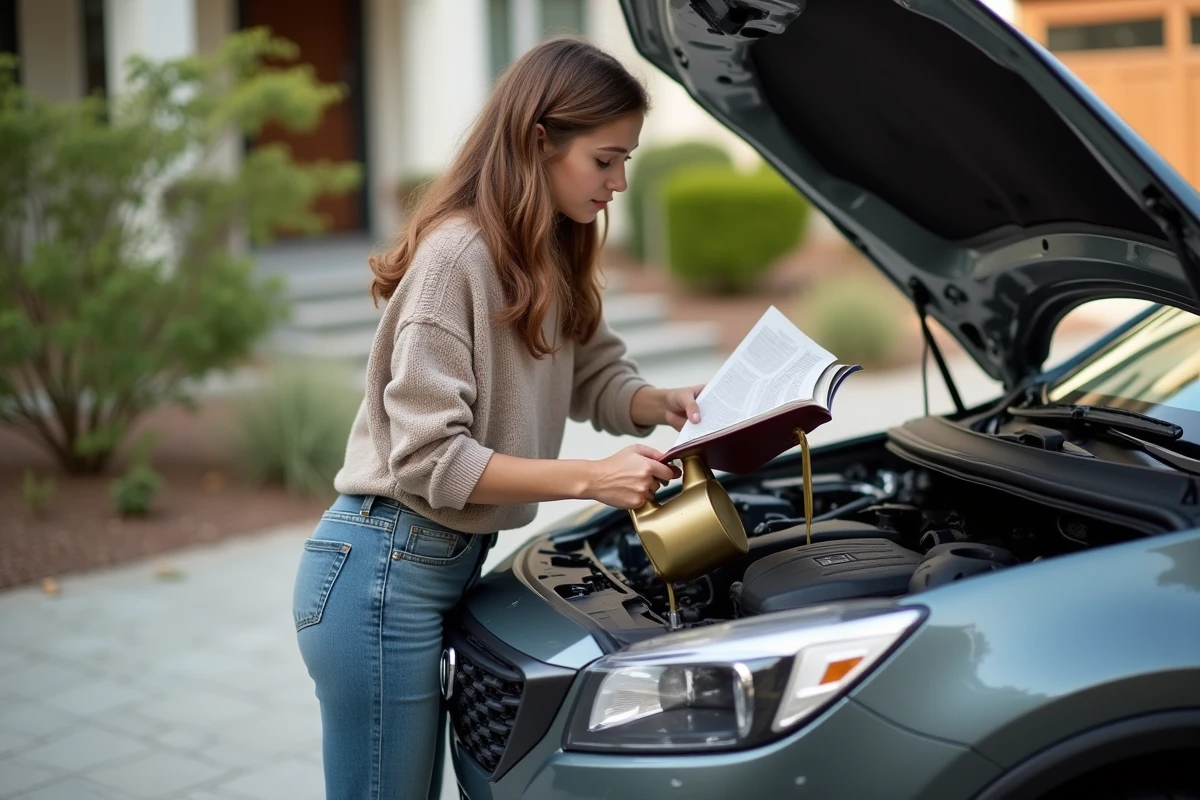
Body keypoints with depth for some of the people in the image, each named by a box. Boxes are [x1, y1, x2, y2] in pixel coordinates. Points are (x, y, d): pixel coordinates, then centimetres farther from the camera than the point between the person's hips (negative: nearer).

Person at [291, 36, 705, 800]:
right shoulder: (457, 255, -20)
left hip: (447, 565, 9)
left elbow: (598, 372, 20)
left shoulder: (550, 257, 8)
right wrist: (590, 478, -25)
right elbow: (429, 460, -22)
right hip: (383, 574, -9)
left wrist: (660, 405, -3)